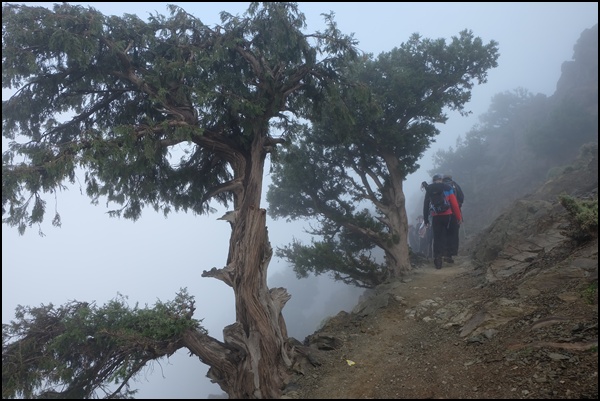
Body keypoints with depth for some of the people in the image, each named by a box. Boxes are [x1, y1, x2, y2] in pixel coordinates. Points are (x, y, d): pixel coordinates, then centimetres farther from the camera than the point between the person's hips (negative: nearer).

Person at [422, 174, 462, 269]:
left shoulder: (429, 189, 6)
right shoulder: (447, 188, 2)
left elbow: (426, 204, 5)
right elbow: (454, 203, -2)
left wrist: (426, 218, 10)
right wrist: (459, 217, 3)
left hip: (435, 216, 1)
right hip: (447, 215, -1)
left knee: (436, 238, 7)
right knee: (445, 236, 13)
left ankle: (437, 257, 2)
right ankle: (441, 253, 1)